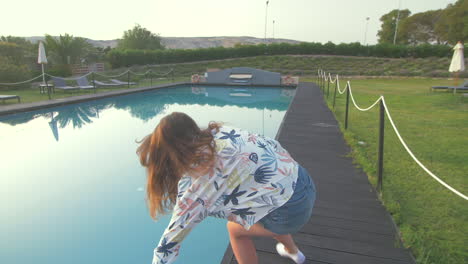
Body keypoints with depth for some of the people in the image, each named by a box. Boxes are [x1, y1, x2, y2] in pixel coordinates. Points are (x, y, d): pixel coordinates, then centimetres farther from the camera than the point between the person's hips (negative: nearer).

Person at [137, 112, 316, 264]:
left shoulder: (192, 180, -14)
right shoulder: (222, 131, 1)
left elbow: (171, 240, -5)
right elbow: (272, 144, 9)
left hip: (290, 209, -7)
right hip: (304, 181, 8)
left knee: (235, 229, 18)